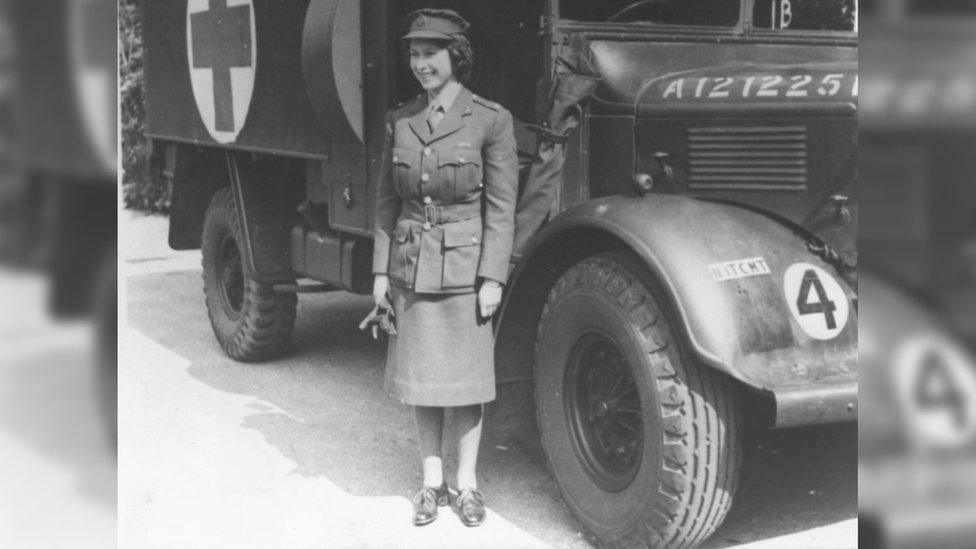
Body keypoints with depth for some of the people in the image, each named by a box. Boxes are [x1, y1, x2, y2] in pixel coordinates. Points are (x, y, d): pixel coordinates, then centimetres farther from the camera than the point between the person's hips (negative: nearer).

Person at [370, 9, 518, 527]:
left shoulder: (490, 120, -8)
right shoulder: (400, 121, 5)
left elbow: (501, 207, -8)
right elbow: (387, 203, 9)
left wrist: (492, 278, -11)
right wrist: (380, 271, 5)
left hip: (465, 265, -3)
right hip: (411, 266, 4)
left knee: (464, 375, 6)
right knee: (420, 375, 9)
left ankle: (466, 483, 20)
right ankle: (431, 480, 23)